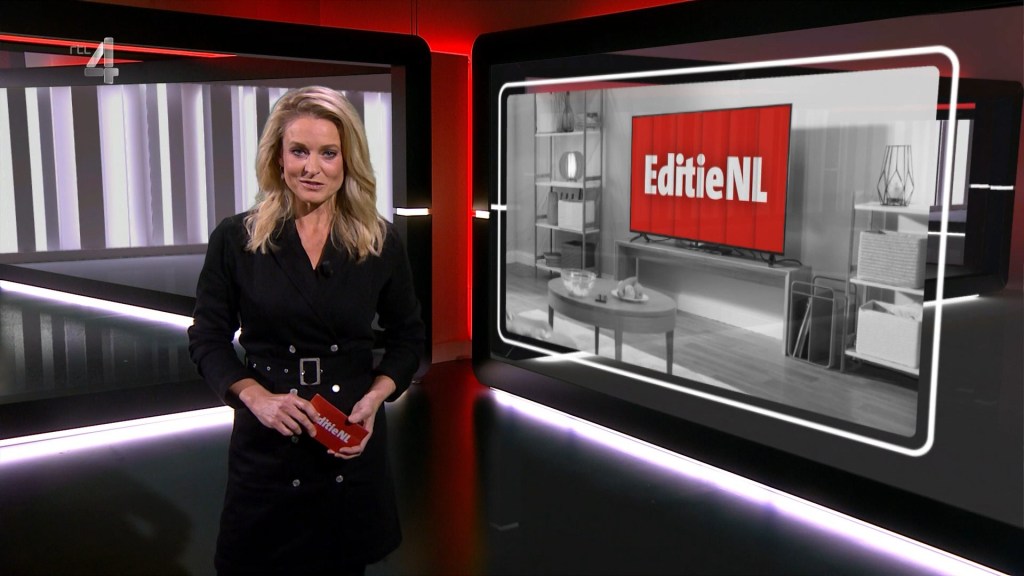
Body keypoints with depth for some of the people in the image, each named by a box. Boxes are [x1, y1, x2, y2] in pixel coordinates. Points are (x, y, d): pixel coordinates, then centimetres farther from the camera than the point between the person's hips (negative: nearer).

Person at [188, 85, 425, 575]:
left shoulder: (381, 242, -2)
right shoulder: (235, 239, -5)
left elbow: (407, 336, 8)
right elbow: (208, 338, 1)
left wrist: (375, 398, -9)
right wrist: (255, 396, -16)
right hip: (266, 443, -1)